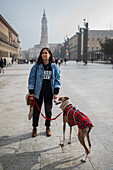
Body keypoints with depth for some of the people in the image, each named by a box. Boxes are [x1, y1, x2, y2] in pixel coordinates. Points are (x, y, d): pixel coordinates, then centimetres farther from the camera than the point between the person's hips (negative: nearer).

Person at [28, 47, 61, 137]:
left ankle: (48, 127, 30)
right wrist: (31, 92, -5)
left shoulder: (54, 67, 3)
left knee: (48, 111, 10)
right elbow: (32, 78, 0)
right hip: (38, 92, -1)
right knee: (36, 110, 8)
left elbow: (57, 79, 5)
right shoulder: (37, 66, -2)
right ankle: (35, 128, 27)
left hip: (49, 93, 1)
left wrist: (56, 92, -2)